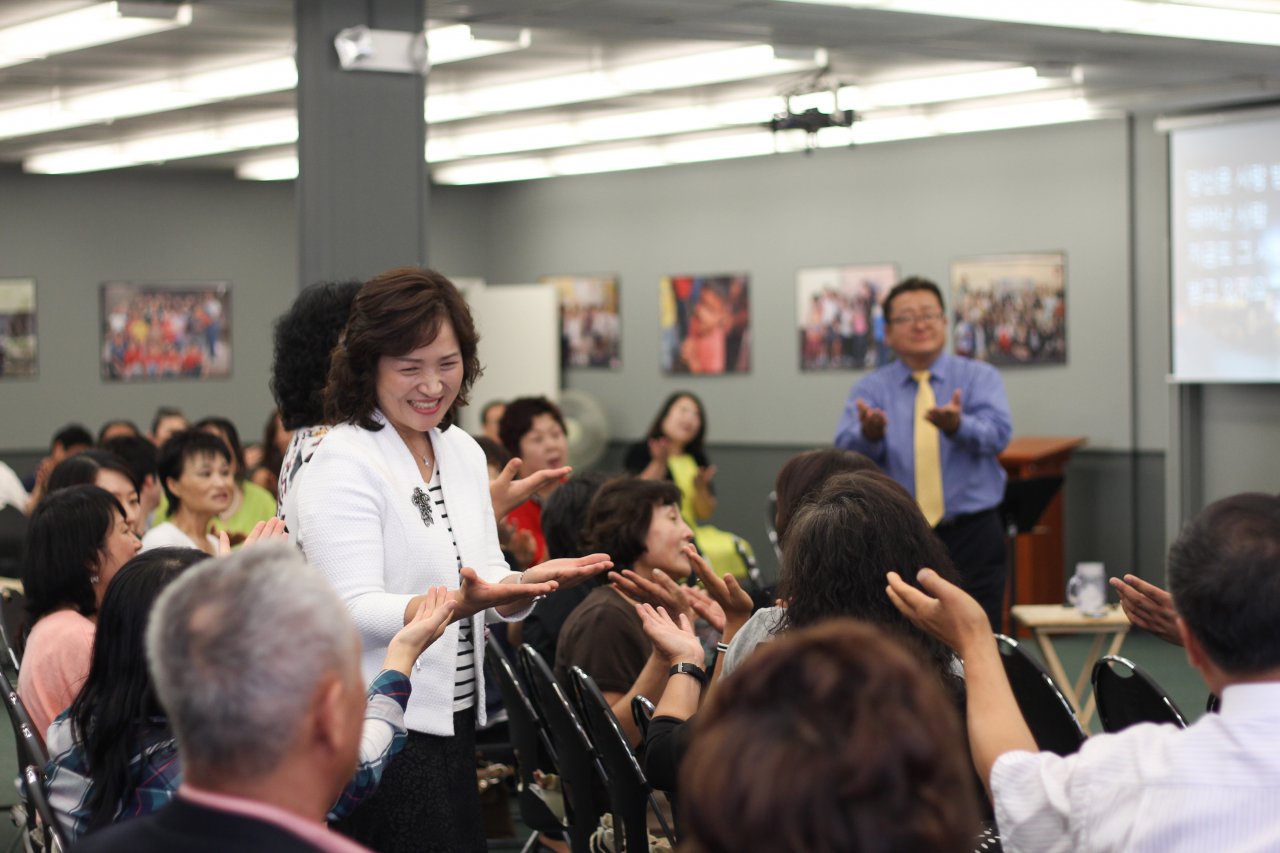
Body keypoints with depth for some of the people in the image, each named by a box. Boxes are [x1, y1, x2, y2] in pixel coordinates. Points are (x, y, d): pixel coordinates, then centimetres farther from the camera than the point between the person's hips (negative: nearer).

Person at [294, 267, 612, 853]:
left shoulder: (462, 452, 11)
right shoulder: (342, 465, -13)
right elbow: (353, 613, -22)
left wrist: (526, 583, -10)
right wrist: (456, 603, -37)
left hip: (454, 726, 7)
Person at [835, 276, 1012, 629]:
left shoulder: (979, 377, 4)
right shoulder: (871, 388, 6)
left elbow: (997, 435, -14)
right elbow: (848, 452, -10)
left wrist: (956, 425, -36)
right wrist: (869, 433, -34)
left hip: (972, 537, -1)